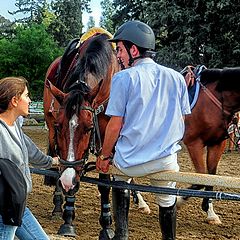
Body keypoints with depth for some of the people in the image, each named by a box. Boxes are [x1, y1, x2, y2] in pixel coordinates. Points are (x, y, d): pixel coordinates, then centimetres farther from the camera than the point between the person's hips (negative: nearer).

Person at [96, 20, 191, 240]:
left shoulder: (123, 78, -9)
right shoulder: (176, 78, 5)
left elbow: (115, 125, -8)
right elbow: (181, 121, 10)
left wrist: (104, 157, 4)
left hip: (132, 161, -2)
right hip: (167, 160, 2)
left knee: (120, 180, 30)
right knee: (167, 200, 27)